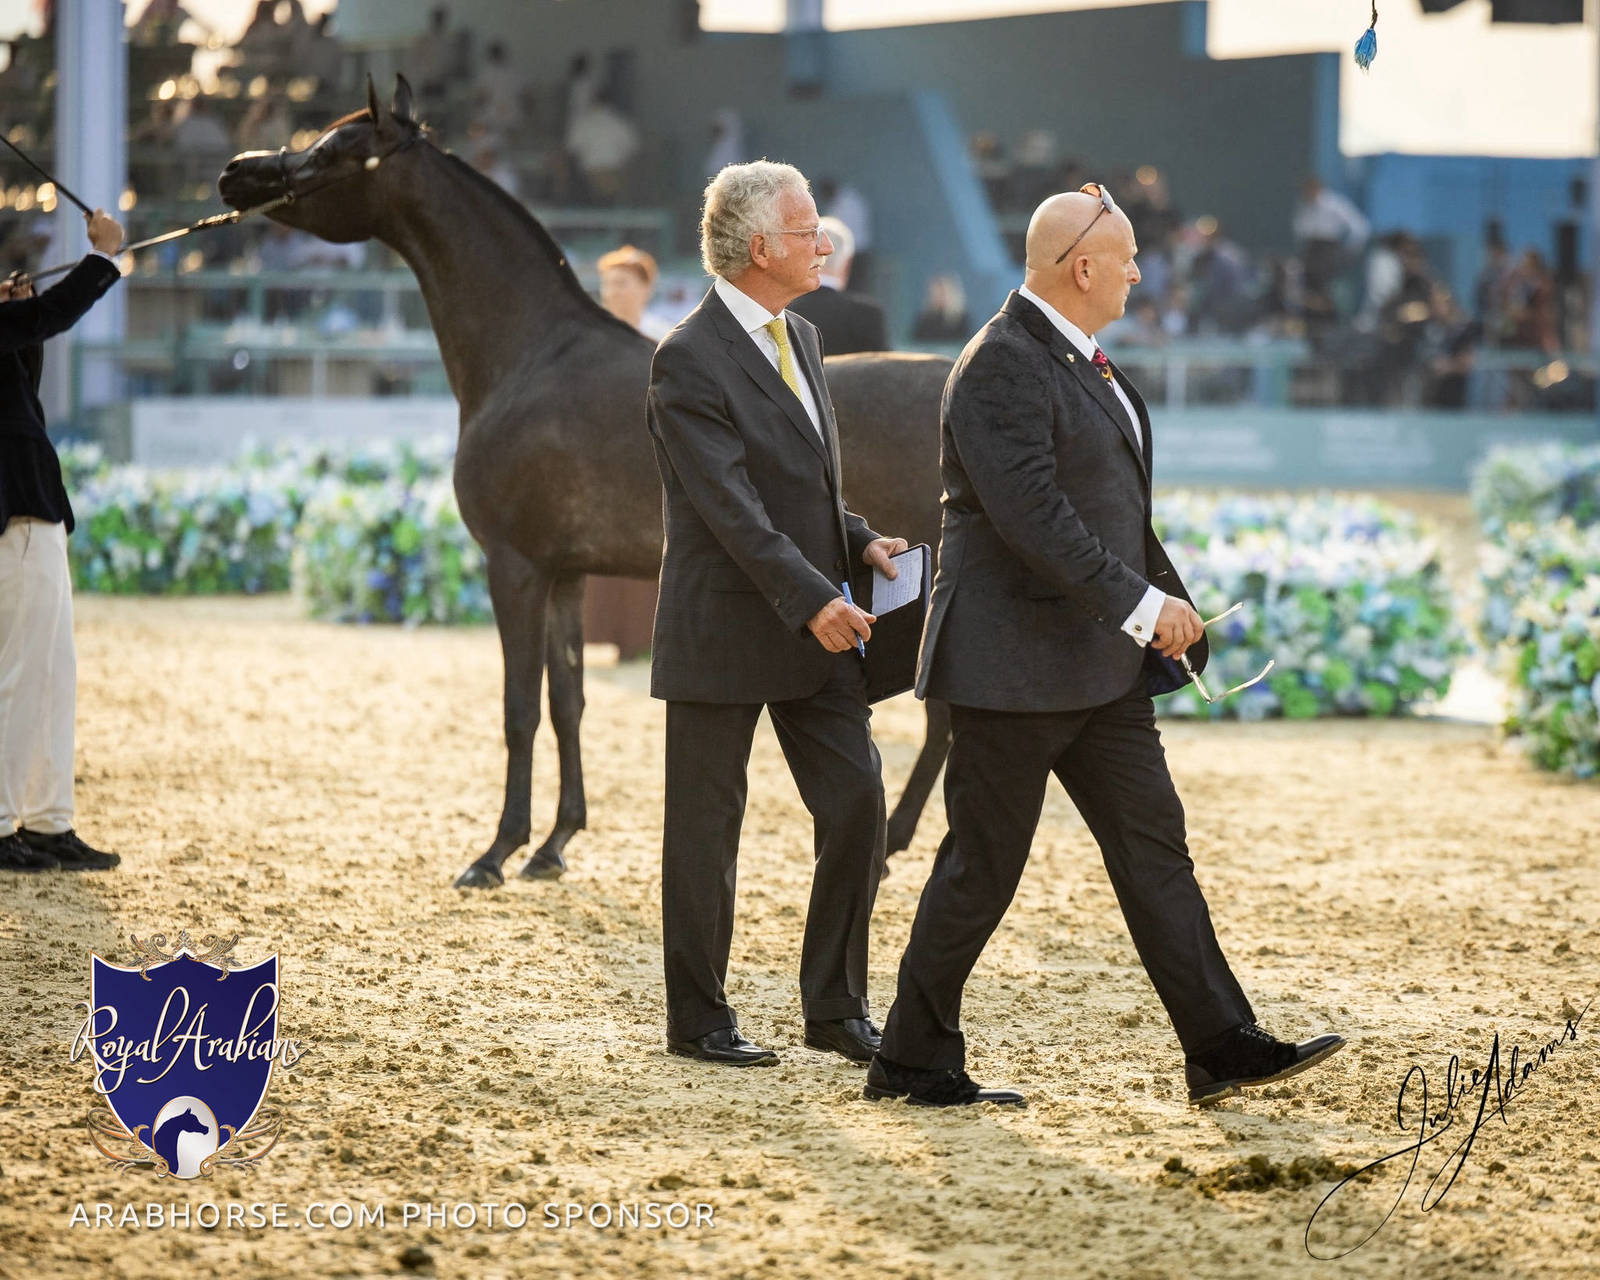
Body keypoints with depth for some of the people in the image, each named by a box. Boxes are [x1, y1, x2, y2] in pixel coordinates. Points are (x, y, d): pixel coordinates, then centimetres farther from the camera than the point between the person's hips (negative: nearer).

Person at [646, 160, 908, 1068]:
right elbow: (731, 507, -22)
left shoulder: (800, 338, 12)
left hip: (816, 625, 8)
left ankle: (837, 1008, 15)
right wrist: (811, 599, -29)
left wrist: (859, 542, 4)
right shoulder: (689, 361, -15)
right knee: (707, 829, 4)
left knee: (858, 805, 4)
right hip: (727, 634, -7)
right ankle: (699, 1019, 15)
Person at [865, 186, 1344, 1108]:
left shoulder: (1081, 359, 15)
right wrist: (1142, 605, -23)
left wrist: (1170, 598, 16)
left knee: (1154, 846, 7)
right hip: (1015, 665, -10)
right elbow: (1033, 518, -26)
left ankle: (1222, 1047, 8)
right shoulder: (1003, 368, -18)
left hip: (1100, 664, 10)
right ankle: (912, 1062, 10)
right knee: (983, 867, -1)